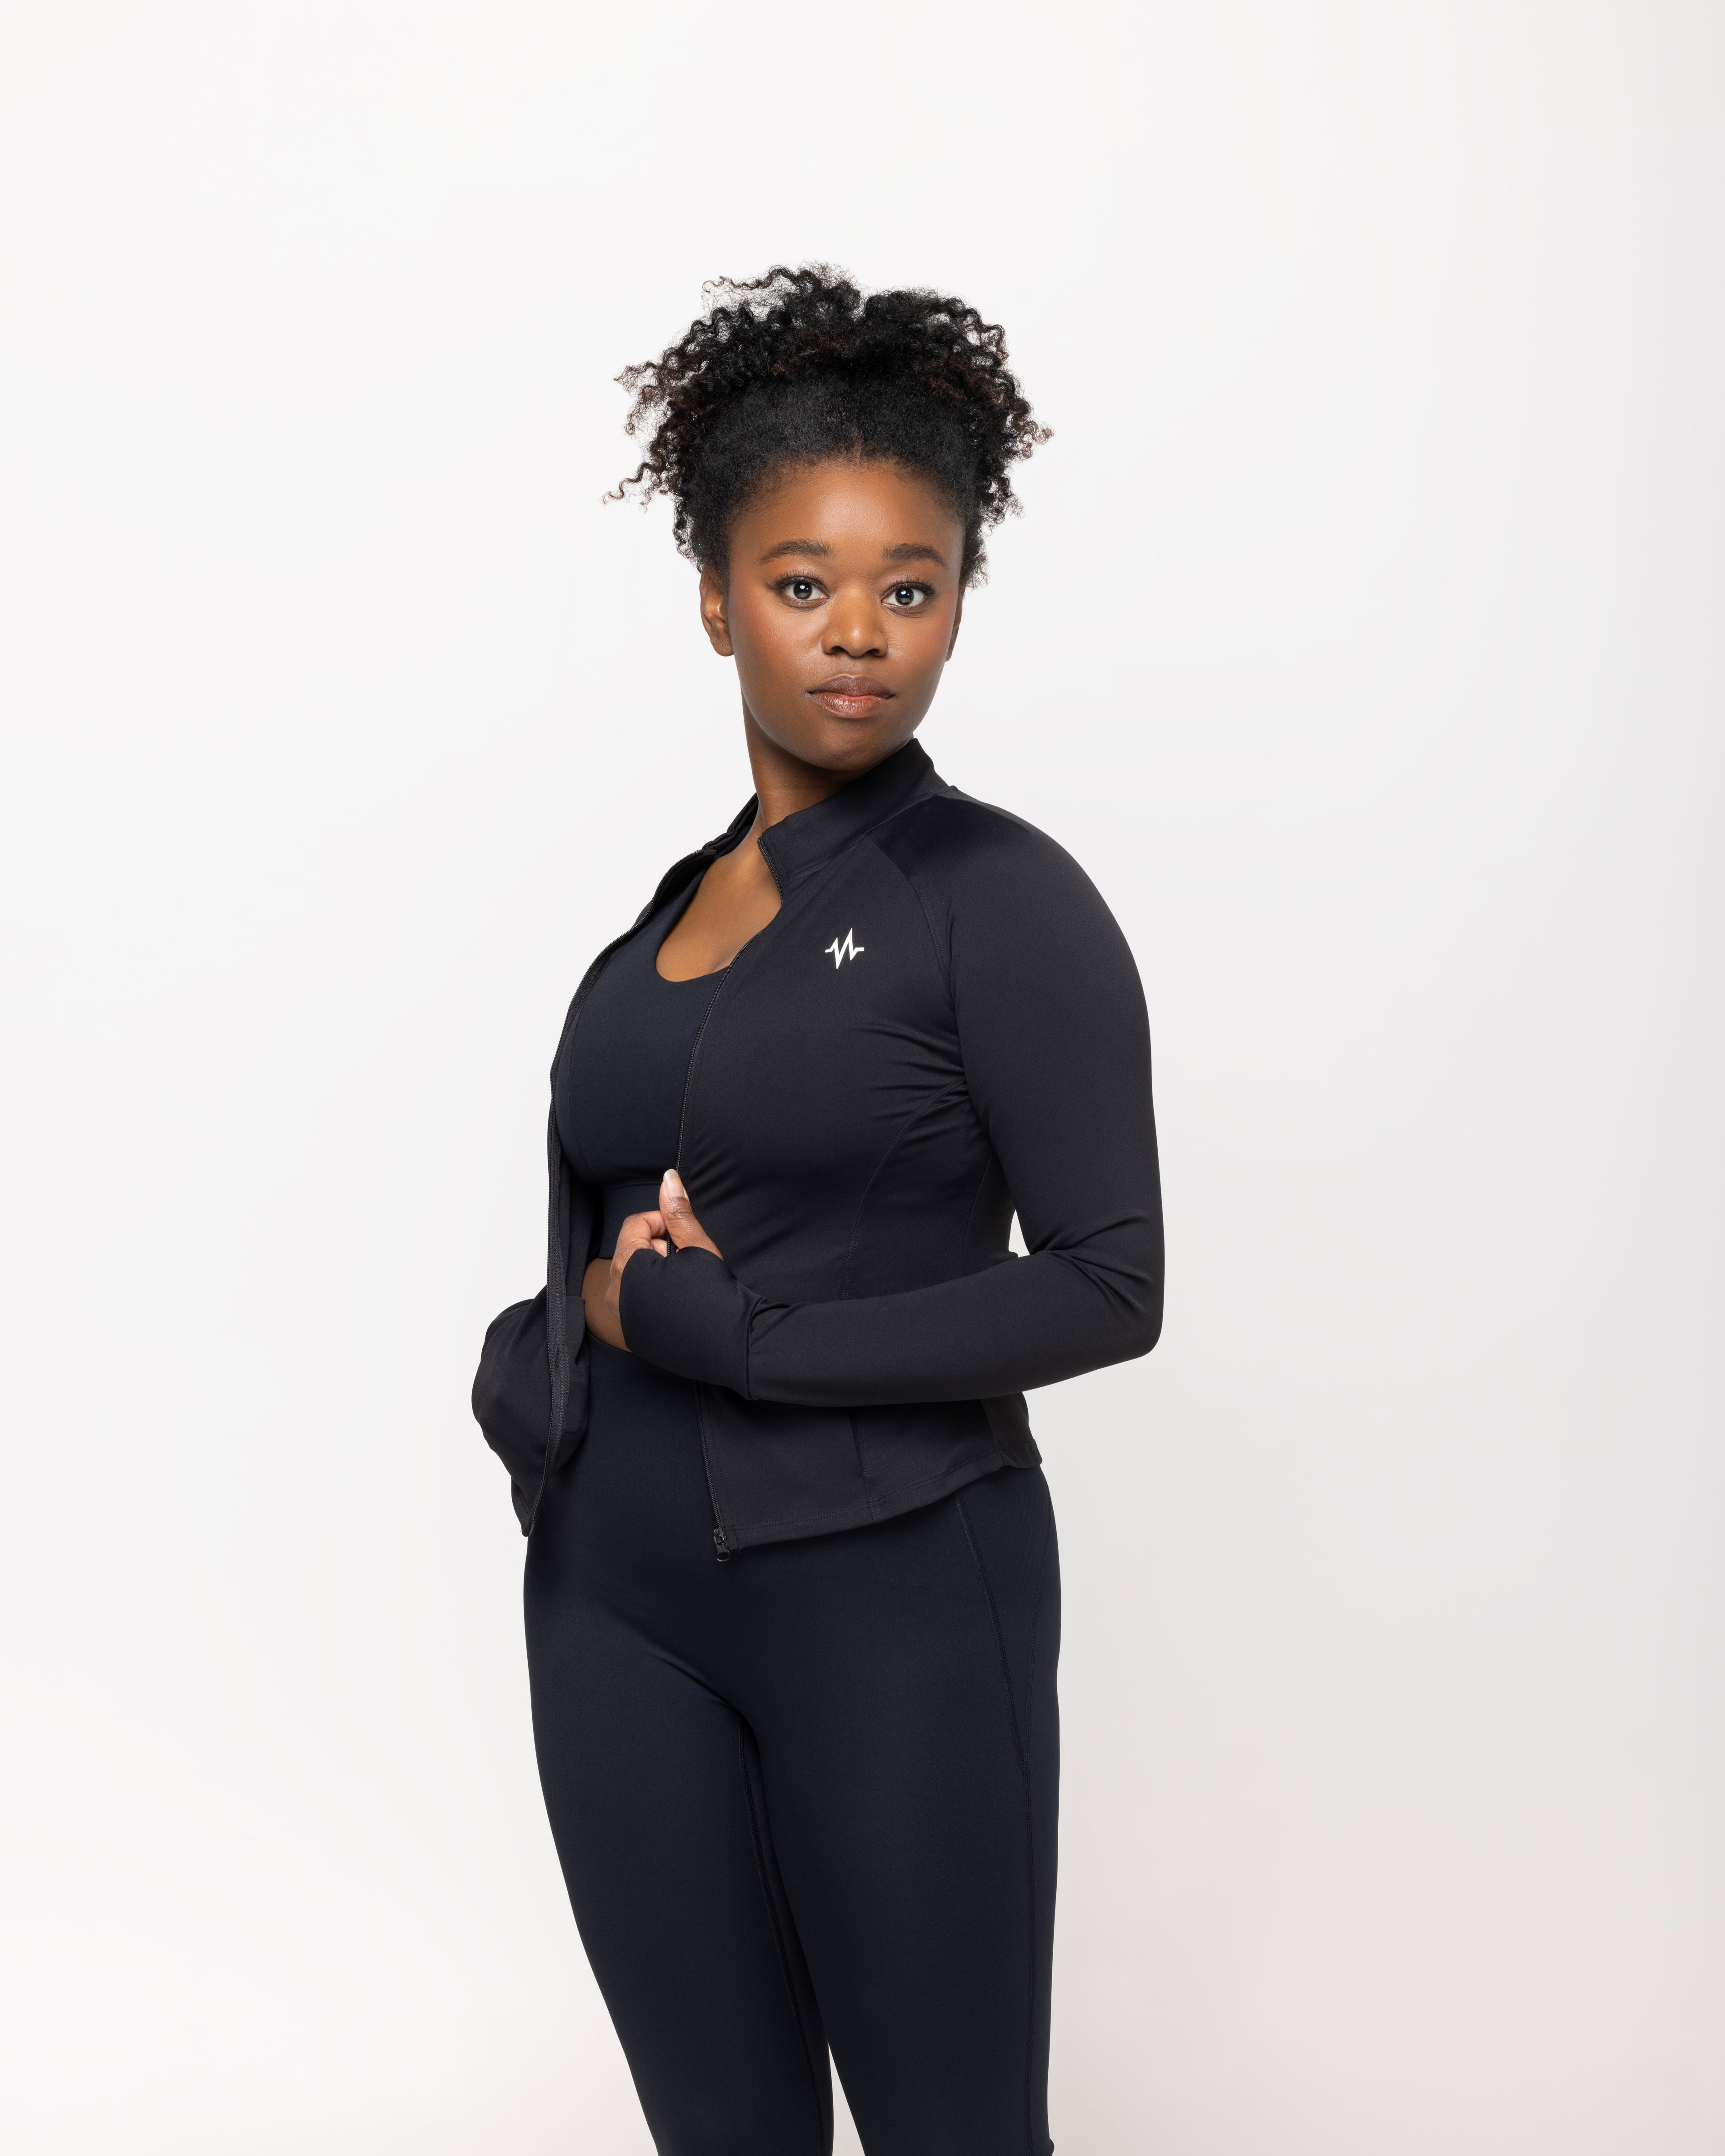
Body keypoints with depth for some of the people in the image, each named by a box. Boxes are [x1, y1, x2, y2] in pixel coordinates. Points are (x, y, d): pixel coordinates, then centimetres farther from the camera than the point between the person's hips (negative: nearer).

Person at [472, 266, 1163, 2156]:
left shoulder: (1002, 899, -8)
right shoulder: (675, 905, 10)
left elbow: (1106, 1287, -15)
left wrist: (710, 1327, -14)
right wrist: (560, 1348, -6)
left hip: (892, 1595, -6)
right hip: (618, 1595, 6)